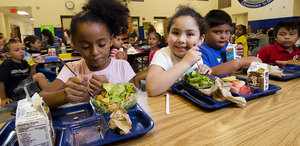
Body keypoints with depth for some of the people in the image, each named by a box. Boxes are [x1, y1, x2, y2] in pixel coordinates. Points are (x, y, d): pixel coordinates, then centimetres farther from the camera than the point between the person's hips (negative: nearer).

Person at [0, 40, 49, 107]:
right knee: (39, 76, -20)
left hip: (24, 88, 8)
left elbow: (30, 77, 13)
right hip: (13, 93, -8)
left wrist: (33, 68, -5)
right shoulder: (6, 65, -12)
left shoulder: (24, 63, 8)